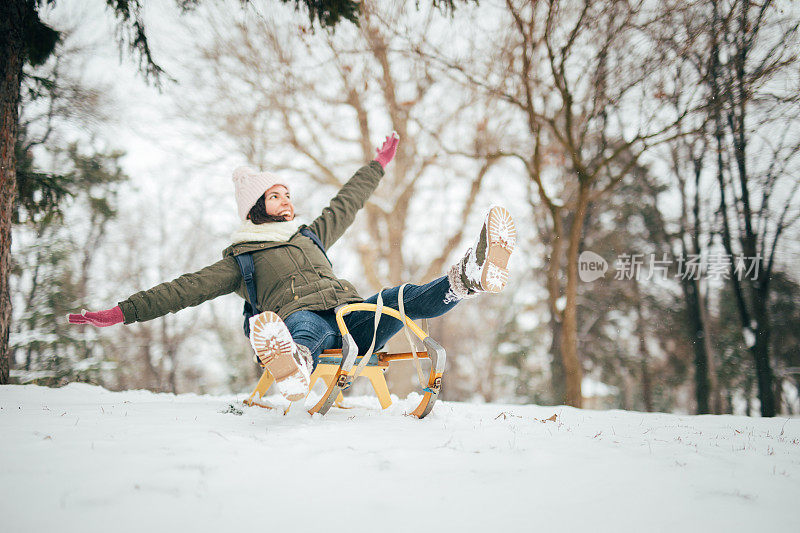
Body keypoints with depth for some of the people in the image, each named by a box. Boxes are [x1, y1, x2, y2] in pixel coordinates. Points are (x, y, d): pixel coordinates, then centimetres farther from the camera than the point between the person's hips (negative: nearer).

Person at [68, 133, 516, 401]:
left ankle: (469, 277, -51)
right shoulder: (241, 258, 20)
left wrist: (379, 165, 58)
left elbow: (345, 206, 47)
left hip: (352, 317, 5)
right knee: (305, 330, -42)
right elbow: (185, 289, 13)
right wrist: (123, 312, 3)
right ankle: (293, 368, -78)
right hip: (301, 318, -5)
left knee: (402, 298, -24)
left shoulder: (310, 236, 34)